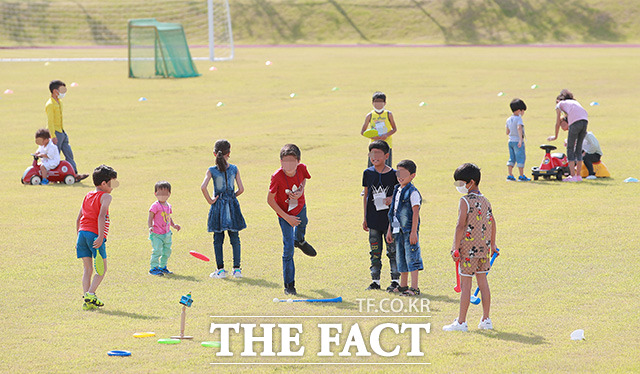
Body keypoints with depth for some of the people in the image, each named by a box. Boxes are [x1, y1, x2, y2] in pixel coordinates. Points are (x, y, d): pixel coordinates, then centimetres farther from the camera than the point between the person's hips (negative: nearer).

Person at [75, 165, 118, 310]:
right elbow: (101, 216, -17)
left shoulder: (88, 196, 20)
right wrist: (101, 236, -23)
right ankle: (90, 294, -9)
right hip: (94, 234, -7)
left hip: (82, 233, 7)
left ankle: (87, 302, 3)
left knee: (88, 268, 8)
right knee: (102, 269, 5)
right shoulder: (105, 196, -2)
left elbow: (79, 219, 21)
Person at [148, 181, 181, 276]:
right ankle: (153, 268, -3)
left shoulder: (168, 206, 12)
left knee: (167, 251, 14)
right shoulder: (155, 206, -12)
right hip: (157, 234, -8)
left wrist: (173, 225, 16)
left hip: (167, 234, 8)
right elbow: (150, 218, -13)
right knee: (157, 250, -11)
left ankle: (162, 267, 28)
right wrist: (150, 227, -27)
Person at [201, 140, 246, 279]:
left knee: (218, 239, 7)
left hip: (218, 205, -1)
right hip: (232, 205, 1)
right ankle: (237, 269, 8)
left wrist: (210, 200, -8)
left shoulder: (212, 170, -8)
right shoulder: (234, 169, -3)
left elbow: (203, 187, -20)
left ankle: (221, 270, 7)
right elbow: (241, 189, -5)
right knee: (235, 238, 9)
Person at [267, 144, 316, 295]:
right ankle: (289, 285, 3)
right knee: (288, 249, -6)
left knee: (302, 224, 36)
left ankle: (300, 241, 75)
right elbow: (270, 200, -24)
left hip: (300, 208, 4)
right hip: (285, 214, -4)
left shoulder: (302, 169, -23)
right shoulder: (277, 177, -34)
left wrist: (301, 190, -18)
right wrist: (286, 217, -24)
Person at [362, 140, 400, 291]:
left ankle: (395, 280, 9)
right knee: (375, 251, 7)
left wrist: (392, 199, -18)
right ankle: (375, 280, 14)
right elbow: (366, 195, 11)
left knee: (392, 250, 1)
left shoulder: (393, 174, -5)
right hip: (373, 220, 3)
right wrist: (365, 218, 11)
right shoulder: (368, 173, 4)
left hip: (390, 219, -3)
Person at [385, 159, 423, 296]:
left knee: (411, 258, -6)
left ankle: (414, 287, -4)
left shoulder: (412, 192, -11)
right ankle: (403, 285, 24)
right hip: (398, 230, 8)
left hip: (409, 230, -8)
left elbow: (415, 213, -15)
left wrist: (414, 232, -20)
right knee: (400, 258, 14)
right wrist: (389, 230, 19)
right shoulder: (397, 190, 13)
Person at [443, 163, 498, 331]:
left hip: (468, 248, -7)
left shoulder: (465, 201, -13)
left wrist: (456, 248, -15)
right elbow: (492, 223, 17)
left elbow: (461, 226, -19)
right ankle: (486, 320, 15)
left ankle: (461, 322, 0)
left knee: (465, 284, -3)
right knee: (483, 281, 12)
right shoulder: (485, 201, 9)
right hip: (483, 248, 7)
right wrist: (492, 245, 28)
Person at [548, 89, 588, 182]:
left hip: (575, 122, -5)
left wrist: (555, 136, 37)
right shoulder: (575, 102, 35)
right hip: (585, 121, 5)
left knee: (570, 149, 4)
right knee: (579, 148, 15)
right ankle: (578, 175, 15)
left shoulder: (559, 105, 22)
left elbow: (557, 123, 21)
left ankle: (573, 176, -2)